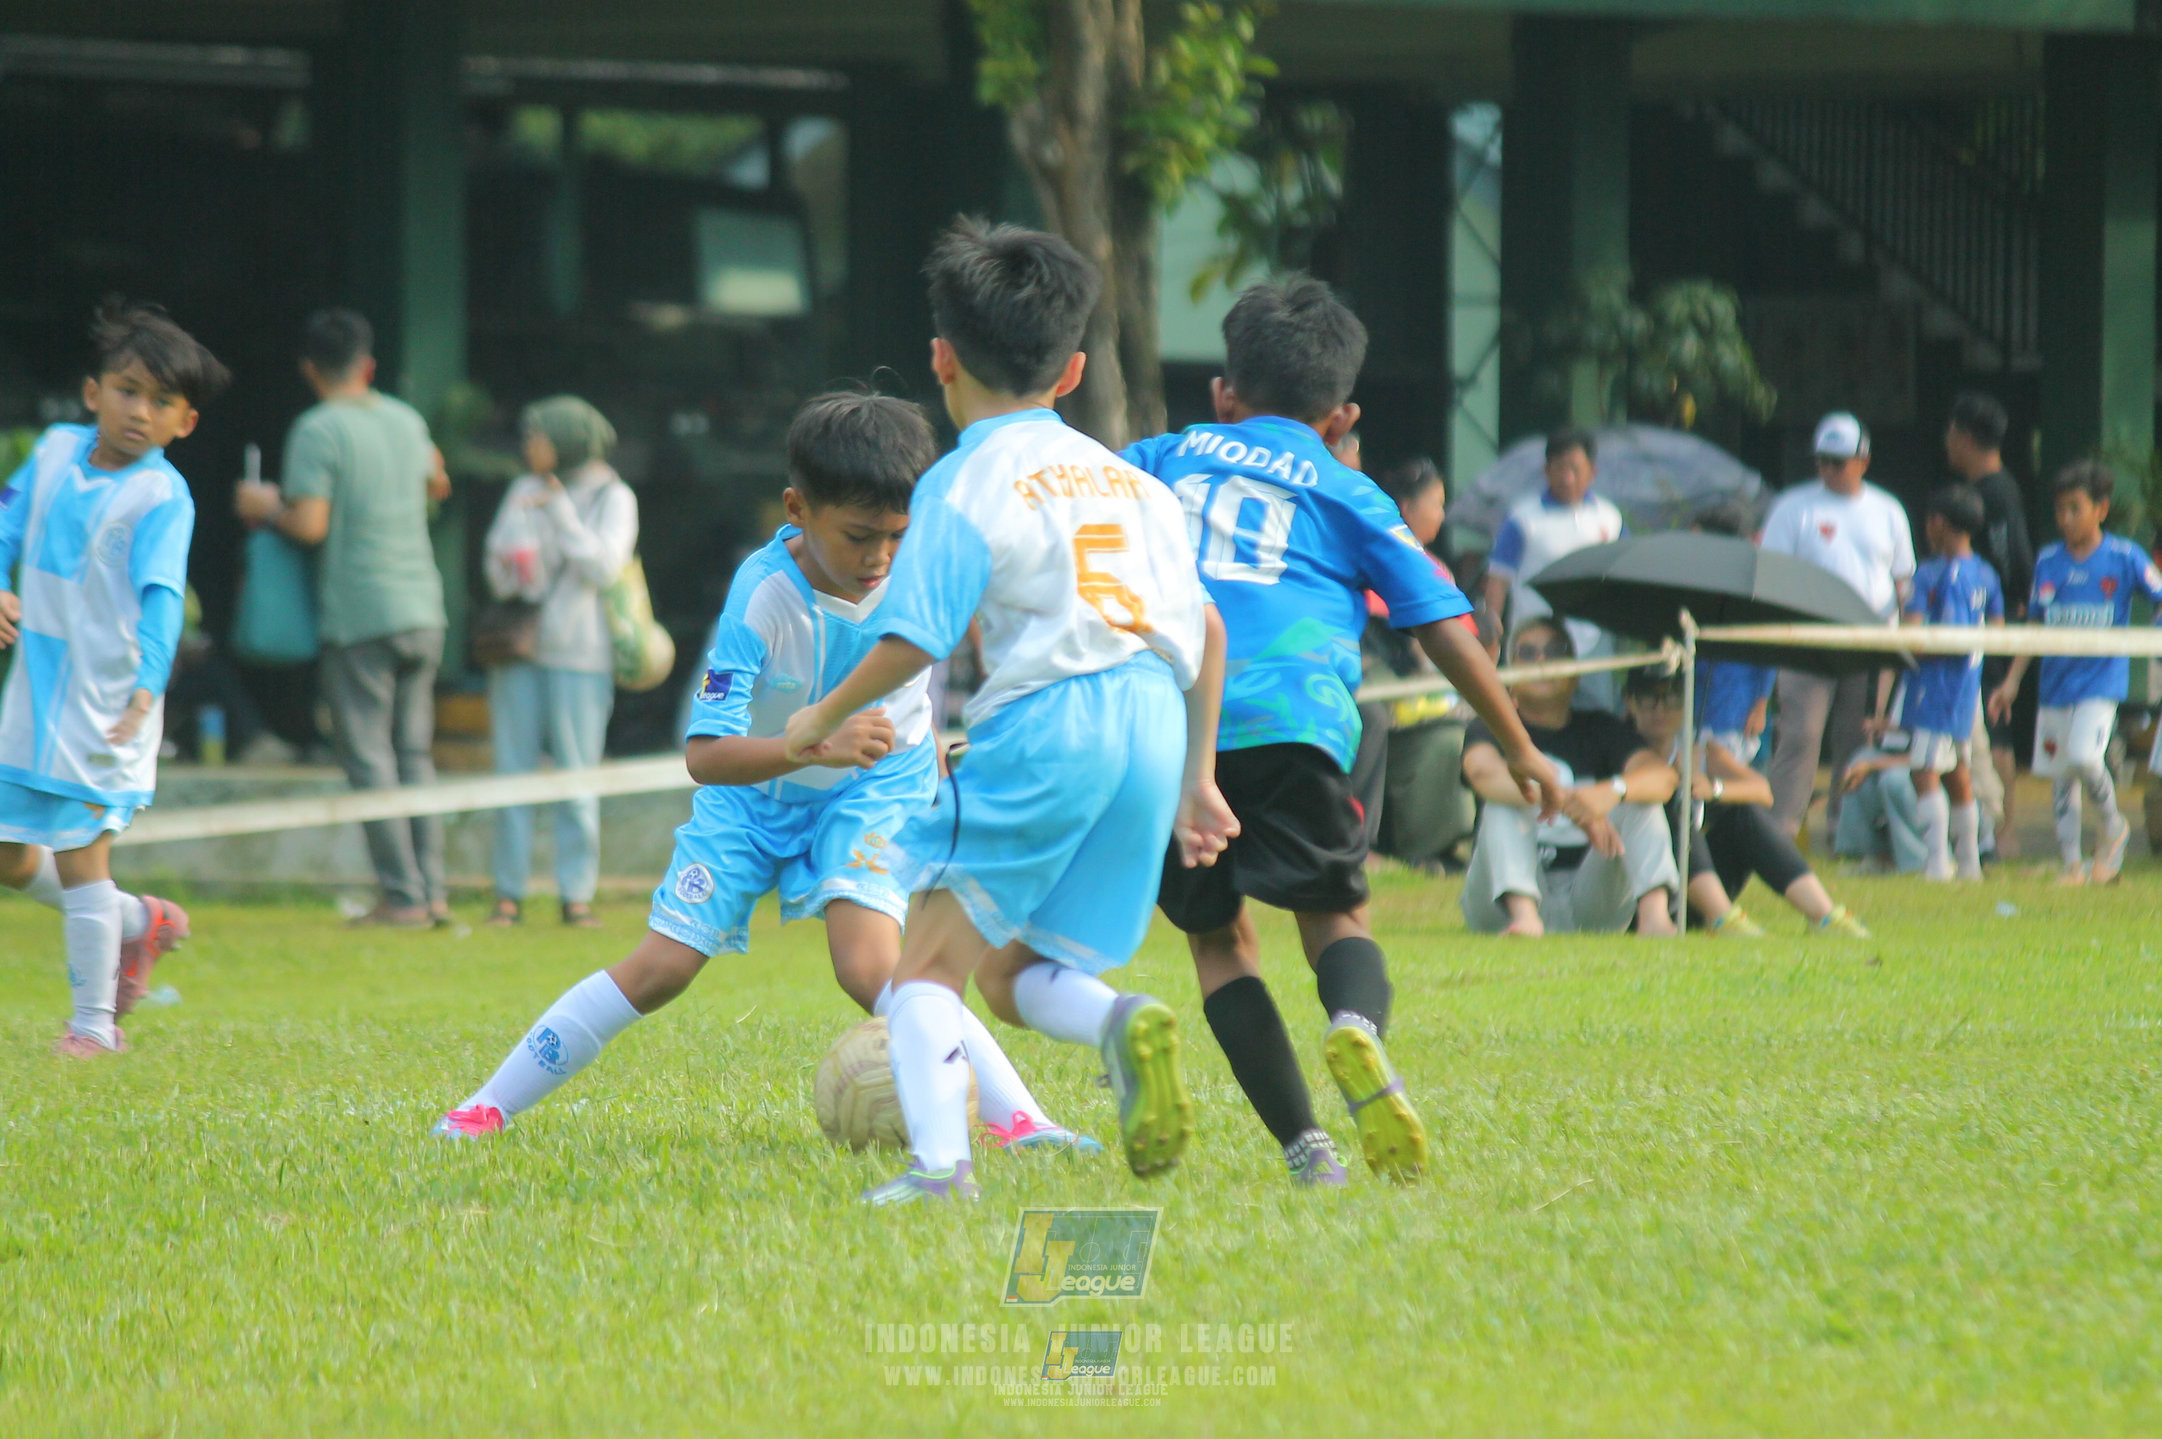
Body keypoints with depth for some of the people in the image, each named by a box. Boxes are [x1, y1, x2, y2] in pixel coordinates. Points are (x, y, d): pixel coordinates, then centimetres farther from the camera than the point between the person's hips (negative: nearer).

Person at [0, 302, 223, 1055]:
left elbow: (161, 594, -24)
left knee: (79, 851, -7)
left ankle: (95, 1020, 4)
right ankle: (139, 922, 34)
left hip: (104, 702, -6)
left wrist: (148, 683, -39)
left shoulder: (162, 495, -13)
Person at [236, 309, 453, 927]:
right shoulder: (407, 421, 9)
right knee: (414, 753, 13)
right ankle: (432, 888, 9)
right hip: (422, 610, 6)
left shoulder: (318, 432, -11)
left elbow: (310, 525, -17)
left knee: (370, 756, -2)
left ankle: (402, 894, -5)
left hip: (358, 615, -6)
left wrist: (265, 506, 1)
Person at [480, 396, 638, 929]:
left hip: (579, 651, -4)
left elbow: (603, 566, -10)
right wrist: (507, 573, -9)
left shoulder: (612, 498, 0)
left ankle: (576, 894, 1)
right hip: (520, 649, 4)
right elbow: (496, 560, 14)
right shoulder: (523, 492, 12)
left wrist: (560, 511, -13)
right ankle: (509, 891, 6)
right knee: (512, 770, 1)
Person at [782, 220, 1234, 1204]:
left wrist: (827, 717, 10)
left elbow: (914, 640, -7)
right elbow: (1205, 630, 20)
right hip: (1153, 727, 6)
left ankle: (939, 1160, -20)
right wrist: (1196, 778, 25)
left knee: (932, 958, 0)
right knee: (1014, 974, 13)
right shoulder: (1128, 478, 21)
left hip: (1042, 723, -6)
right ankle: (1124, 1024, -19)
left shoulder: (969, 482, 0)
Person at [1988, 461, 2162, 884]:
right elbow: (2034, 626, 14)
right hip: (2055, 684, 4)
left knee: (2084, 757, -22)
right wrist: (2012, 681, 12)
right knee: (2059, 774, 6)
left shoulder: (2124, 558, -4)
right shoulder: (2048, 561, 7)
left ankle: (2113, 828, 4)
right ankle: (2070, 863, 16)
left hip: (2101, 679, -4)